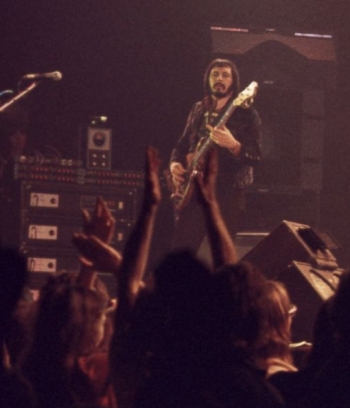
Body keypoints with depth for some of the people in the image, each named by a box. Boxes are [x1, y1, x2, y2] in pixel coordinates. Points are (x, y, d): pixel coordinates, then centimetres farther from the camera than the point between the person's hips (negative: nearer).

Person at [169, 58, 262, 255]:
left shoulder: (246, 114, -2)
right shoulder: (198, 110, 15)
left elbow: (256, 155, -10)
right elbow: (183, 144, 22)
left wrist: (233, 146, -30)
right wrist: (175, 163, 1)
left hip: (228, 192, -5)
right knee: (180, 250, 0)